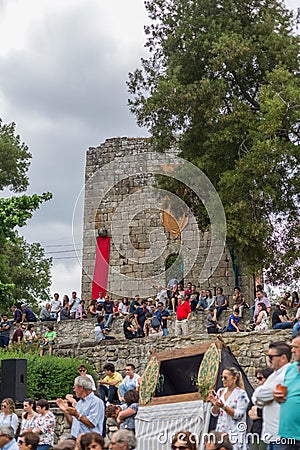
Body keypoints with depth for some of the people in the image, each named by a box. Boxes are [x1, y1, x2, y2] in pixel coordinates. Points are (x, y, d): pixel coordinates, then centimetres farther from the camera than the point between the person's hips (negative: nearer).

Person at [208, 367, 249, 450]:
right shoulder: (220, 391, 8)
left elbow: (238, 415, -13)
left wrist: (224, 407, -23)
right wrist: (215, 405, -9)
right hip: (220, 432, 4)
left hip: (235, 433, -4)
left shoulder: (241, 393, -7)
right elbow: (215, 414, 11)